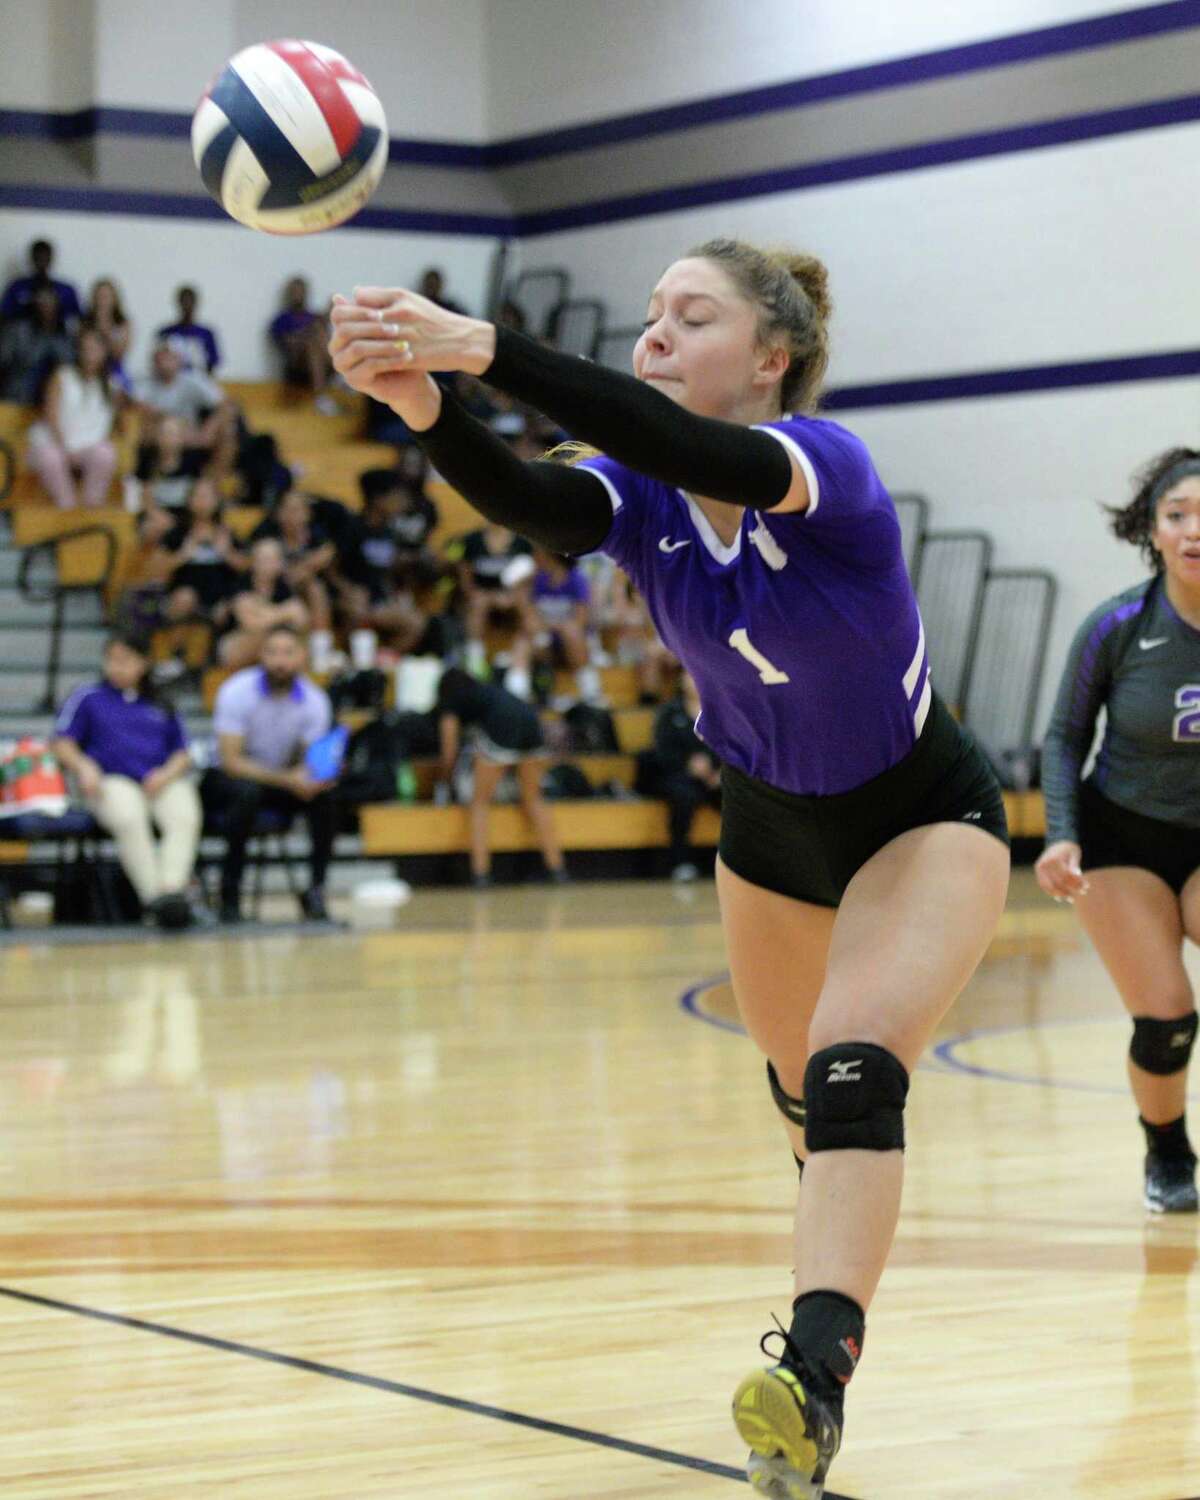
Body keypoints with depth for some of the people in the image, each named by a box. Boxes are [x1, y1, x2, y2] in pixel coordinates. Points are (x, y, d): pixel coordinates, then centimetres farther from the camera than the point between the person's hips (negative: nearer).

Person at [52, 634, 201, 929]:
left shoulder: (161, 705, 25)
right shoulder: (87, 698, 19)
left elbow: (182, 754, 20)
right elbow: (63, 743, 11)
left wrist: (167, 773, -3)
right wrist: (83, 766, -9)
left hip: (163, 781, 2)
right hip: (113, 781, -2)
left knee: (186, 818, -34)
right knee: (129, 819, -38)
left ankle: (172, 889, -50)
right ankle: (153, 896, -44)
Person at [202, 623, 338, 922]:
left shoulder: (314, 700, -8)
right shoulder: (236, 692, -19)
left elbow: (310, 762, -5)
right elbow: (231, 761, -23)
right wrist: (286, 780, -35)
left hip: (281, 778, 3)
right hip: (226, 778, -3)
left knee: (325, 794, -26)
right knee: (247, 792, -38)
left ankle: (315, 889, -17)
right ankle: (230, 894, -26)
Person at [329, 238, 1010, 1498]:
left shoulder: (824, 462, -29)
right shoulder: (642, 494, -14)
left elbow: (690, 453, -51)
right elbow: (531, 504, -38)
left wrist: (484, 347, -62)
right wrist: (421, 404, -59)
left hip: (924, 821, -7)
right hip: (769, 821, 7)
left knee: (854, 1069, -27)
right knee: (799, 1091, 19)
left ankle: (817, 1375, -39)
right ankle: (845, 1277, 46)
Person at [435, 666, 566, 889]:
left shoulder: (451, 702, 20)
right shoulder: (488, 690, 36)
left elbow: (450, 751, 15)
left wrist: (445, 777, 34)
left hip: (501, 728, -5)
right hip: (530, 721, 5)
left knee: (480, 803, 7)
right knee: (533, 798, 19)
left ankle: (480, 872, -3)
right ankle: (556, 868, 17)